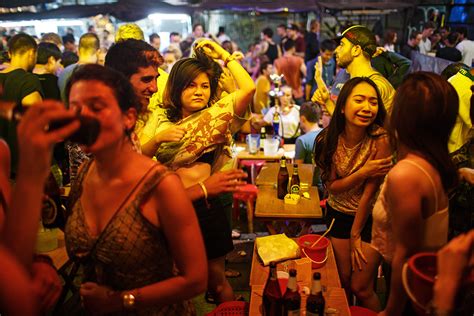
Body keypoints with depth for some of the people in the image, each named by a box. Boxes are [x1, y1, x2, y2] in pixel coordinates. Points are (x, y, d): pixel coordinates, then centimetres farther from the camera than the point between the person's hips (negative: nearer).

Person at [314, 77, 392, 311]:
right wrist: (363, 172, -26)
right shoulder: (330, 138, -13)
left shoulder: (381, 140, -24)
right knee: (343, 282, 13)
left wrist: (355, 235, -9)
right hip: (339, 214, 3)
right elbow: (332, 186, -9)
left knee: (361, 289, 3)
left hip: (370, 218, -3)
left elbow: (369, 193, -18)